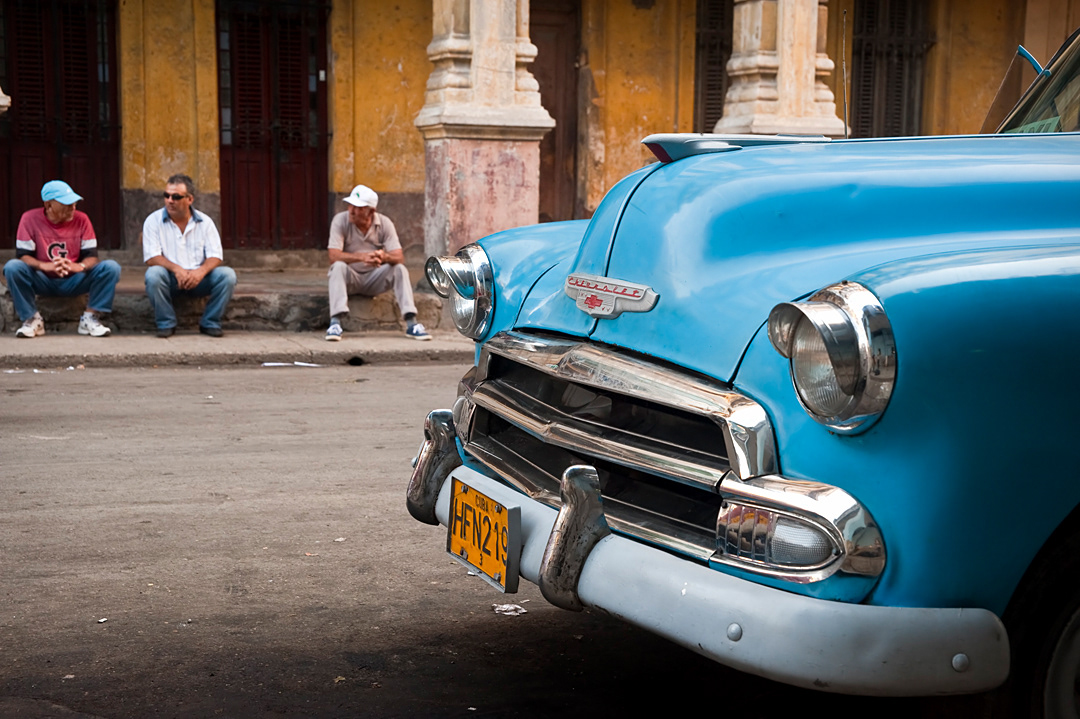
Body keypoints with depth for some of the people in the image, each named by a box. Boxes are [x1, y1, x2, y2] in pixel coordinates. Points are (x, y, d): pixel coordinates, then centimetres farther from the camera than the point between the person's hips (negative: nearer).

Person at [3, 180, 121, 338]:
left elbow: (91, 255, -7)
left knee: (111, 267, -22)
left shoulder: (81, 219, -5)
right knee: (12, 267, -30)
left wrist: (79, 266, -33)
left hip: (74, 282, 1)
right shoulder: (30, 219, -9)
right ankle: (32, 319, -17)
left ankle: (90, 318, -16)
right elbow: (22, 255, -13)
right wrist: (45, 266, -34)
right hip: (42, 281, -1)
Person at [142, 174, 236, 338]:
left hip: (198, 278, 2)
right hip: (171, 280, -2)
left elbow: (215, 256, -3)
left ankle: (210, 323, -7)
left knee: (227, 275, -24)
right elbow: (151, 257, -10)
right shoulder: (153, 221, -2)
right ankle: (166, 324, -14)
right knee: (153, 274, -34)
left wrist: (201, 271, -26)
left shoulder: (205, 222, 3)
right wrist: (176, 269, -28)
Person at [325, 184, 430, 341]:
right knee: (339, 266, -33)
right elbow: (334, 256, -25)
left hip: (374, 279, 2)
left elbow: (399, 257, -15)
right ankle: (335, 323, -42)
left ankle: (411, 324, -27)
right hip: (350, 278, -2)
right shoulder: (340, 220, -14)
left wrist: (384, 257, -40)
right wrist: (361, 257, -42)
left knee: (399, 268, -23)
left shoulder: (384, 223, -8)